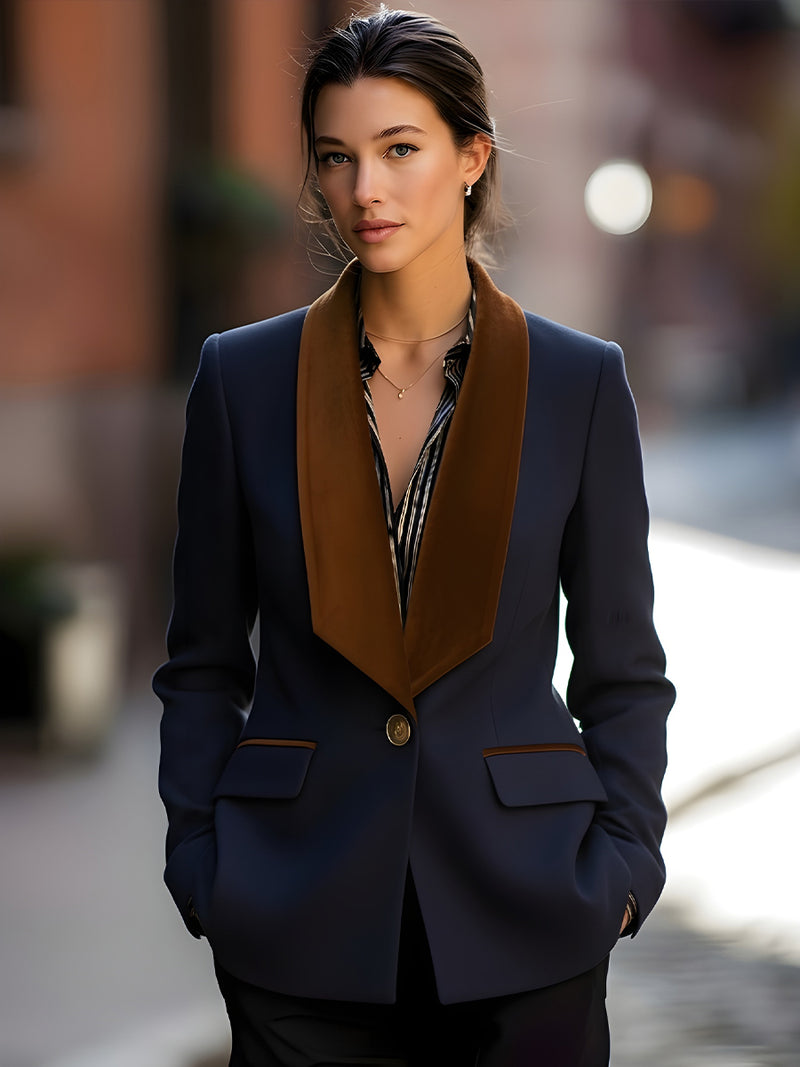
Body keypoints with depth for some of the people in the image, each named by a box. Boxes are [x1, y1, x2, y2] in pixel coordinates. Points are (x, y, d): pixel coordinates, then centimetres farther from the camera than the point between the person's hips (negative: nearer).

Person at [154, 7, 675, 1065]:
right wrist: (201, 867, -1)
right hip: (301, 921, 0)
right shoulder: (244, 375, 1)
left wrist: (619, 869, -4)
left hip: (521, 917, 0)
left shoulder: (580, 382, 0)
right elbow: (203, 663, 6)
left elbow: (622, 670, 4)